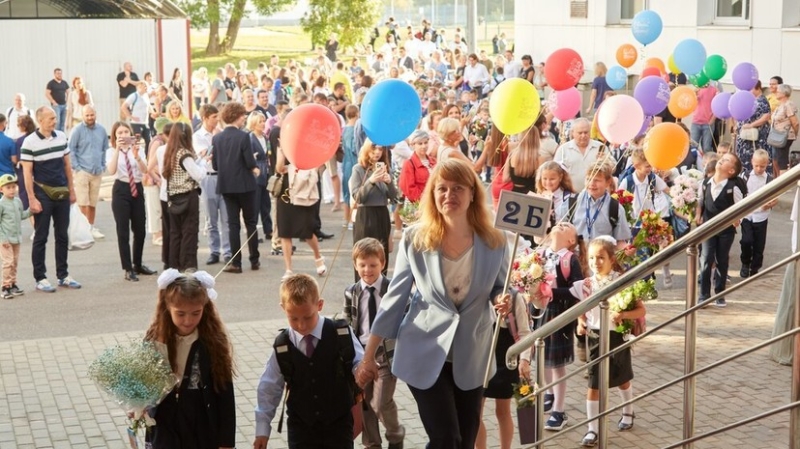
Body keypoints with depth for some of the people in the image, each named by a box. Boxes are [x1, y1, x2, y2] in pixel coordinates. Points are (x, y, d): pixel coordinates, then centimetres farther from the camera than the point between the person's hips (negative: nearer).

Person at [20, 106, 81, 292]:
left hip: (62, 193, 5)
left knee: (62, 235, 11)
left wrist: (71, 190, 11)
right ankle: (40, 278, 9)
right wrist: (32, 199, -13)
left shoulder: (61, 137, 5)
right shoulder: (30, 142, -10)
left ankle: (63, 275, 19)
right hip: (43, 194, -5)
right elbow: (27, 173, -9)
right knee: (41, 237, 2)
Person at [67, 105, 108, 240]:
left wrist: (103, 166, 10)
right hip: (82, 171, -4)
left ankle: (91, 227, 21)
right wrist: (76, 167, -9)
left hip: (97, 172, 4)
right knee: (82, 202, -6)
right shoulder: (77, 130, -6)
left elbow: (105, 149, 16)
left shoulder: (101, 130, 7)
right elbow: (71, 150, -5)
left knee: (93, 202, 11)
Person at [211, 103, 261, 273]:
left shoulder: (217, 138, 0)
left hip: (226, 185, 4)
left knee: (233, 223, 6)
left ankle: (236, 262, 3)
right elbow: (250, 162, -15)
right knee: (250, 222, 9)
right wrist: (255, 168, 7)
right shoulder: (243, 136, -13)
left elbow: (215, 165, 2)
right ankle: (254, 260, 12)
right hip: (245, 184, -3)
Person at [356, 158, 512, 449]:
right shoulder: (414, 239, -11)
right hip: (425, 354, -2)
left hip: (471, 358, 2)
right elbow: (394, 299, -4)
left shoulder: (494, 242, -9)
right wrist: (368, 357, -2)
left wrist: (502, 301, -18)